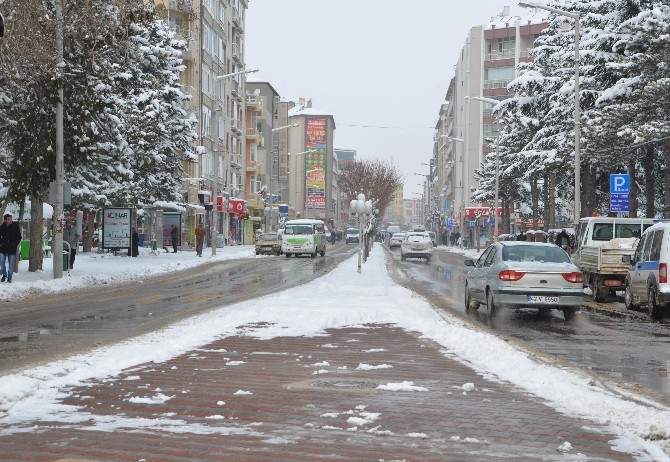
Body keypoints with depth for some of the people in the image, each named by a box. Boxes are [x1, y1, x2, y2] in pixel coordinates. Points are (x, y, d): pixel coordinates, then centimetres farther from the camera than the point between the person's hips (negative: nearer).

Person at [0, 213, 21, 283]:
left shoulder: (15, 227, -4)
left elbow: (19, 237, 3)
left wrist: (15, 244, -9)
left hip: (12, 249, -1)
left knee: (11, 264, 3)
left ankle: (9, 277, 14)